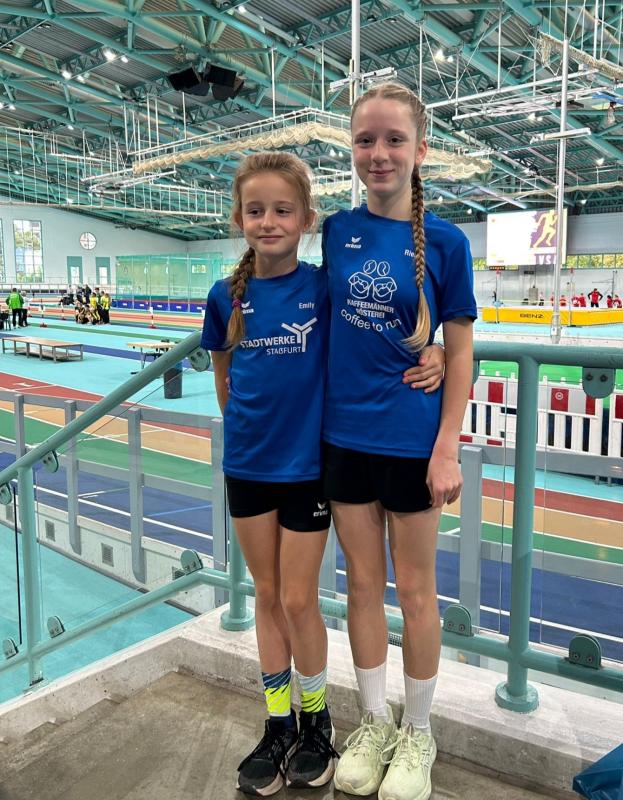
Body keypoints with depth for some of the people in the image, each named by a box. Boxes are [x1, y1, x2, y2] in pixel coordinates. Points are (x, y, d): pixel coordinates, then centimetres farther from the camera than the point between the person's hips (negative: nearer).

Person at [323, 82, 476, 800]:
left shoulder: (444, 242, -6)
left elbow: (460, 353, -5)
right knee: (363, 584, 14)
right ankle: (373, 724, 34)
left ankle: (416, 734, 32)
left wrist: (447, 449, -10)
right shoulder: (337, 231, 2)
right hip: (344, 436, 3)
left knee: (415, 588, 11)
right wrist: (320, 412, 7)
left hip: (412, 440, -3)